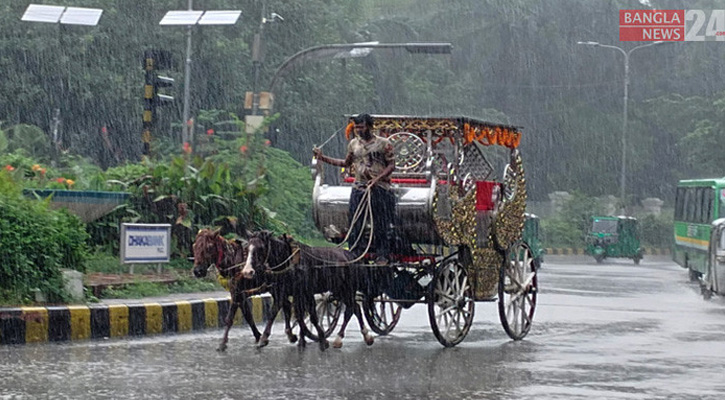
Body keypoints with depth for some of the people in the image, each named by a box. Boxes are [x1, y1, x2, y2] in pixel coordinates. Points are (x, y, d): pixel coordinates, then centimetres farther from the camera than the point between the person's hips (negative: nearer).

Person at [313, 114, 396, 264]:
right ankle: (356, 252, 11)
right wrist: (323, 158, 13)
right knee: (355, 222, 2)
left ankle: (382, 255, 11)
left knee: (381, 223, 1)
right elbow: (347, 163, 19)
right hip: (359, 188, 4)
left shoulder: (383, 144, -5)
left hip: (379, 188, -4)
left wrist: (377, 179, -17)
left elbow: (391, 165, -3)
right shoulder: (354, 144, 8)